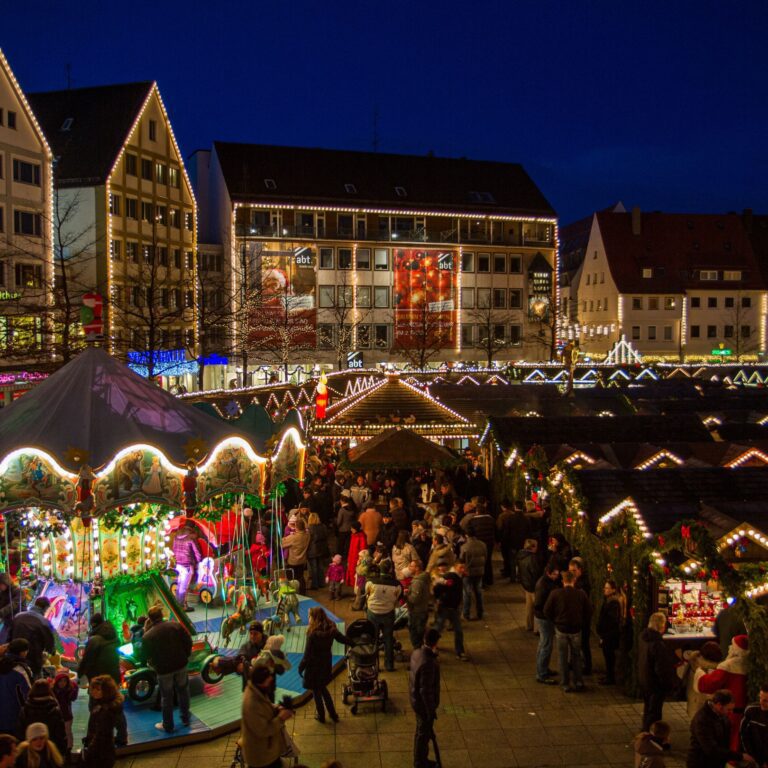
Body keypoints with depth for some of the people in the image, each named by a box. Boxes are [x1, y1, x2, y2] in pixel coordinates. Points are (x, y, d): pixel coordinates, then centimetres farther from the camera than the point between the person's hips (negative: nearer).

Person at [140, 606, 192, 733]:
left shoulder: (147, 636, -12)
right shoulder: (176, 625, -8)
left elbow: (147, 656, -5)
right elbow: (188, 641, -4)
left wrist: (155, 665, 14)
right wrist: (185, 656, 10)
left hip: (163, 670, -2)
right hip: (180, 665, 2)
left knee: (166, 697, 13)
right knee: (183, 692, 21)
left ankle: (168, 726, 25)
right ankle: (185, 719, 34)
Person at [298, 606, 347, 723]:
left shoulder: (313, 634, -27)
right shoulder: (331, 629, -11)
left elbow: (307, 654, -22)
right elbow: (342, 639, 5)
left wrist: (301, 667, -7)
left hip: (314, 666, -6)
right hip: (326, 664, 6)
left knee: (316, 691, 16)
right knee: (323, 688, 26)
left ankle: (321, 716, 31)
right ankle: (333, 714, 32)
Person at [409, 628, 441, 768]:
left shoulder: (416, 653, -8)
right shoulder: (428, 663, -34)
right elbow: (425, 690, -27)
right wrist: (431, 710, -17)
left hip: (416, 699, 8)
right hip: (424, 704, -8)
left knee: (422, 731, 26)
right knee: (424, 734, 12)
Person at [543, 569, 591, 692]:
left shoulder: (555, 593, -10)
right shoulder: (581, 594, -6)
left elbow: (547, 610, -8)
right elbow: (589, 611, -1)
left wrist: (555, 622, 6)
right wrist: (581, 623, 10)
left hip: (561, 629, -1)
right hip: (576, 630, 1)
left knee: (563, 657, 10)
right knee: (576, 656, 18)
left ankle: (565, 684, 15)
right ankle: (578, 682, 17)